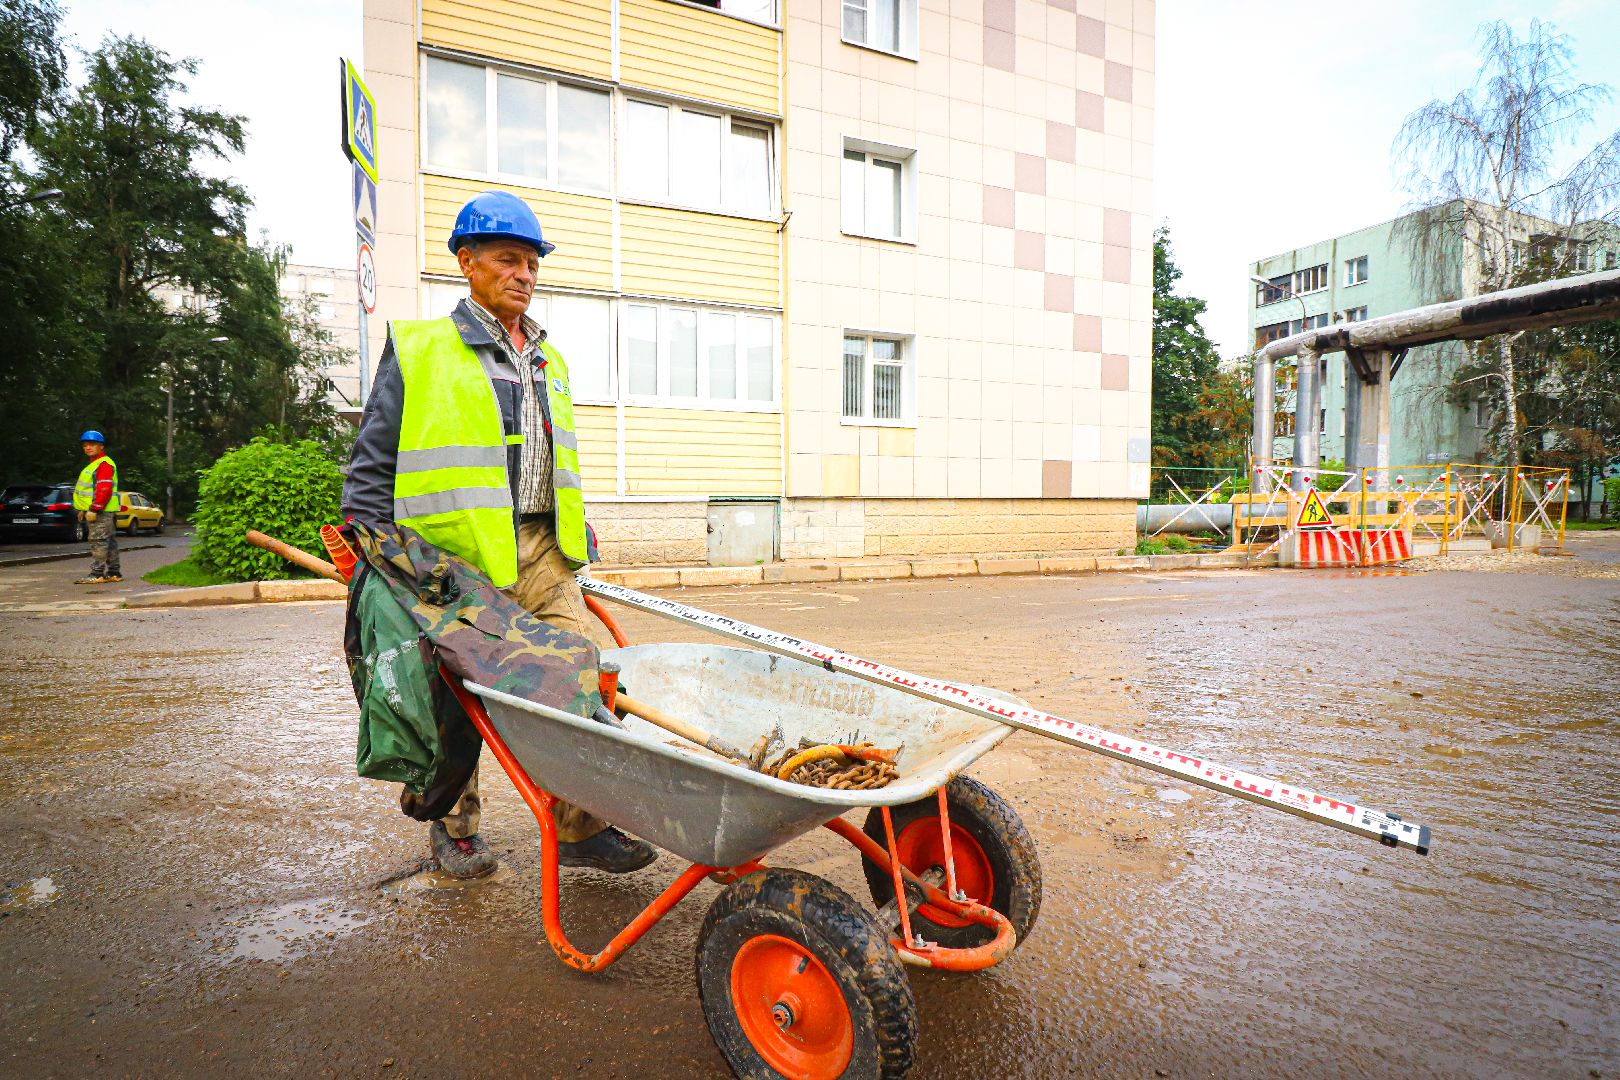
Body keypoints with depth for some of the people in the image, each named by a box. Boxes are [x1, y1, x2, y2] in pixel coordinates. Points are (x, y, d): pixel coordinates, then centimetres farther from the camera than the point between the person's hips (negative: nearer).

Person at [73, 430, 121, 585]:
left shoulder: (104, 464, -12)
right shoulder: (93, 465, 23)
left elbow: (105, 489, -21)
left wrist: (94, 509, -23)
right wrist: (84, 509, 23)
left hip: (101, 511, -11)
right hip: (99, 511, 11)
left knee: (98, 541, -11)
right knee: (109, 542, 12)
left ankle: (97, 574, -12)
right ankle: (114, 573, 16)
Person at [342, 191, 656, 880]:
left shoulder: (548, 361, 19)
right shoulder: (420, 351, 2)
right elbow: (372, 465, 1)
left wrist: (575, 543, 19)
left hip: (542, 553, 5)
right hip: (458, 557, -4)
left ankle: (581, 828, 7)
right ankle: (454, 827, 27)